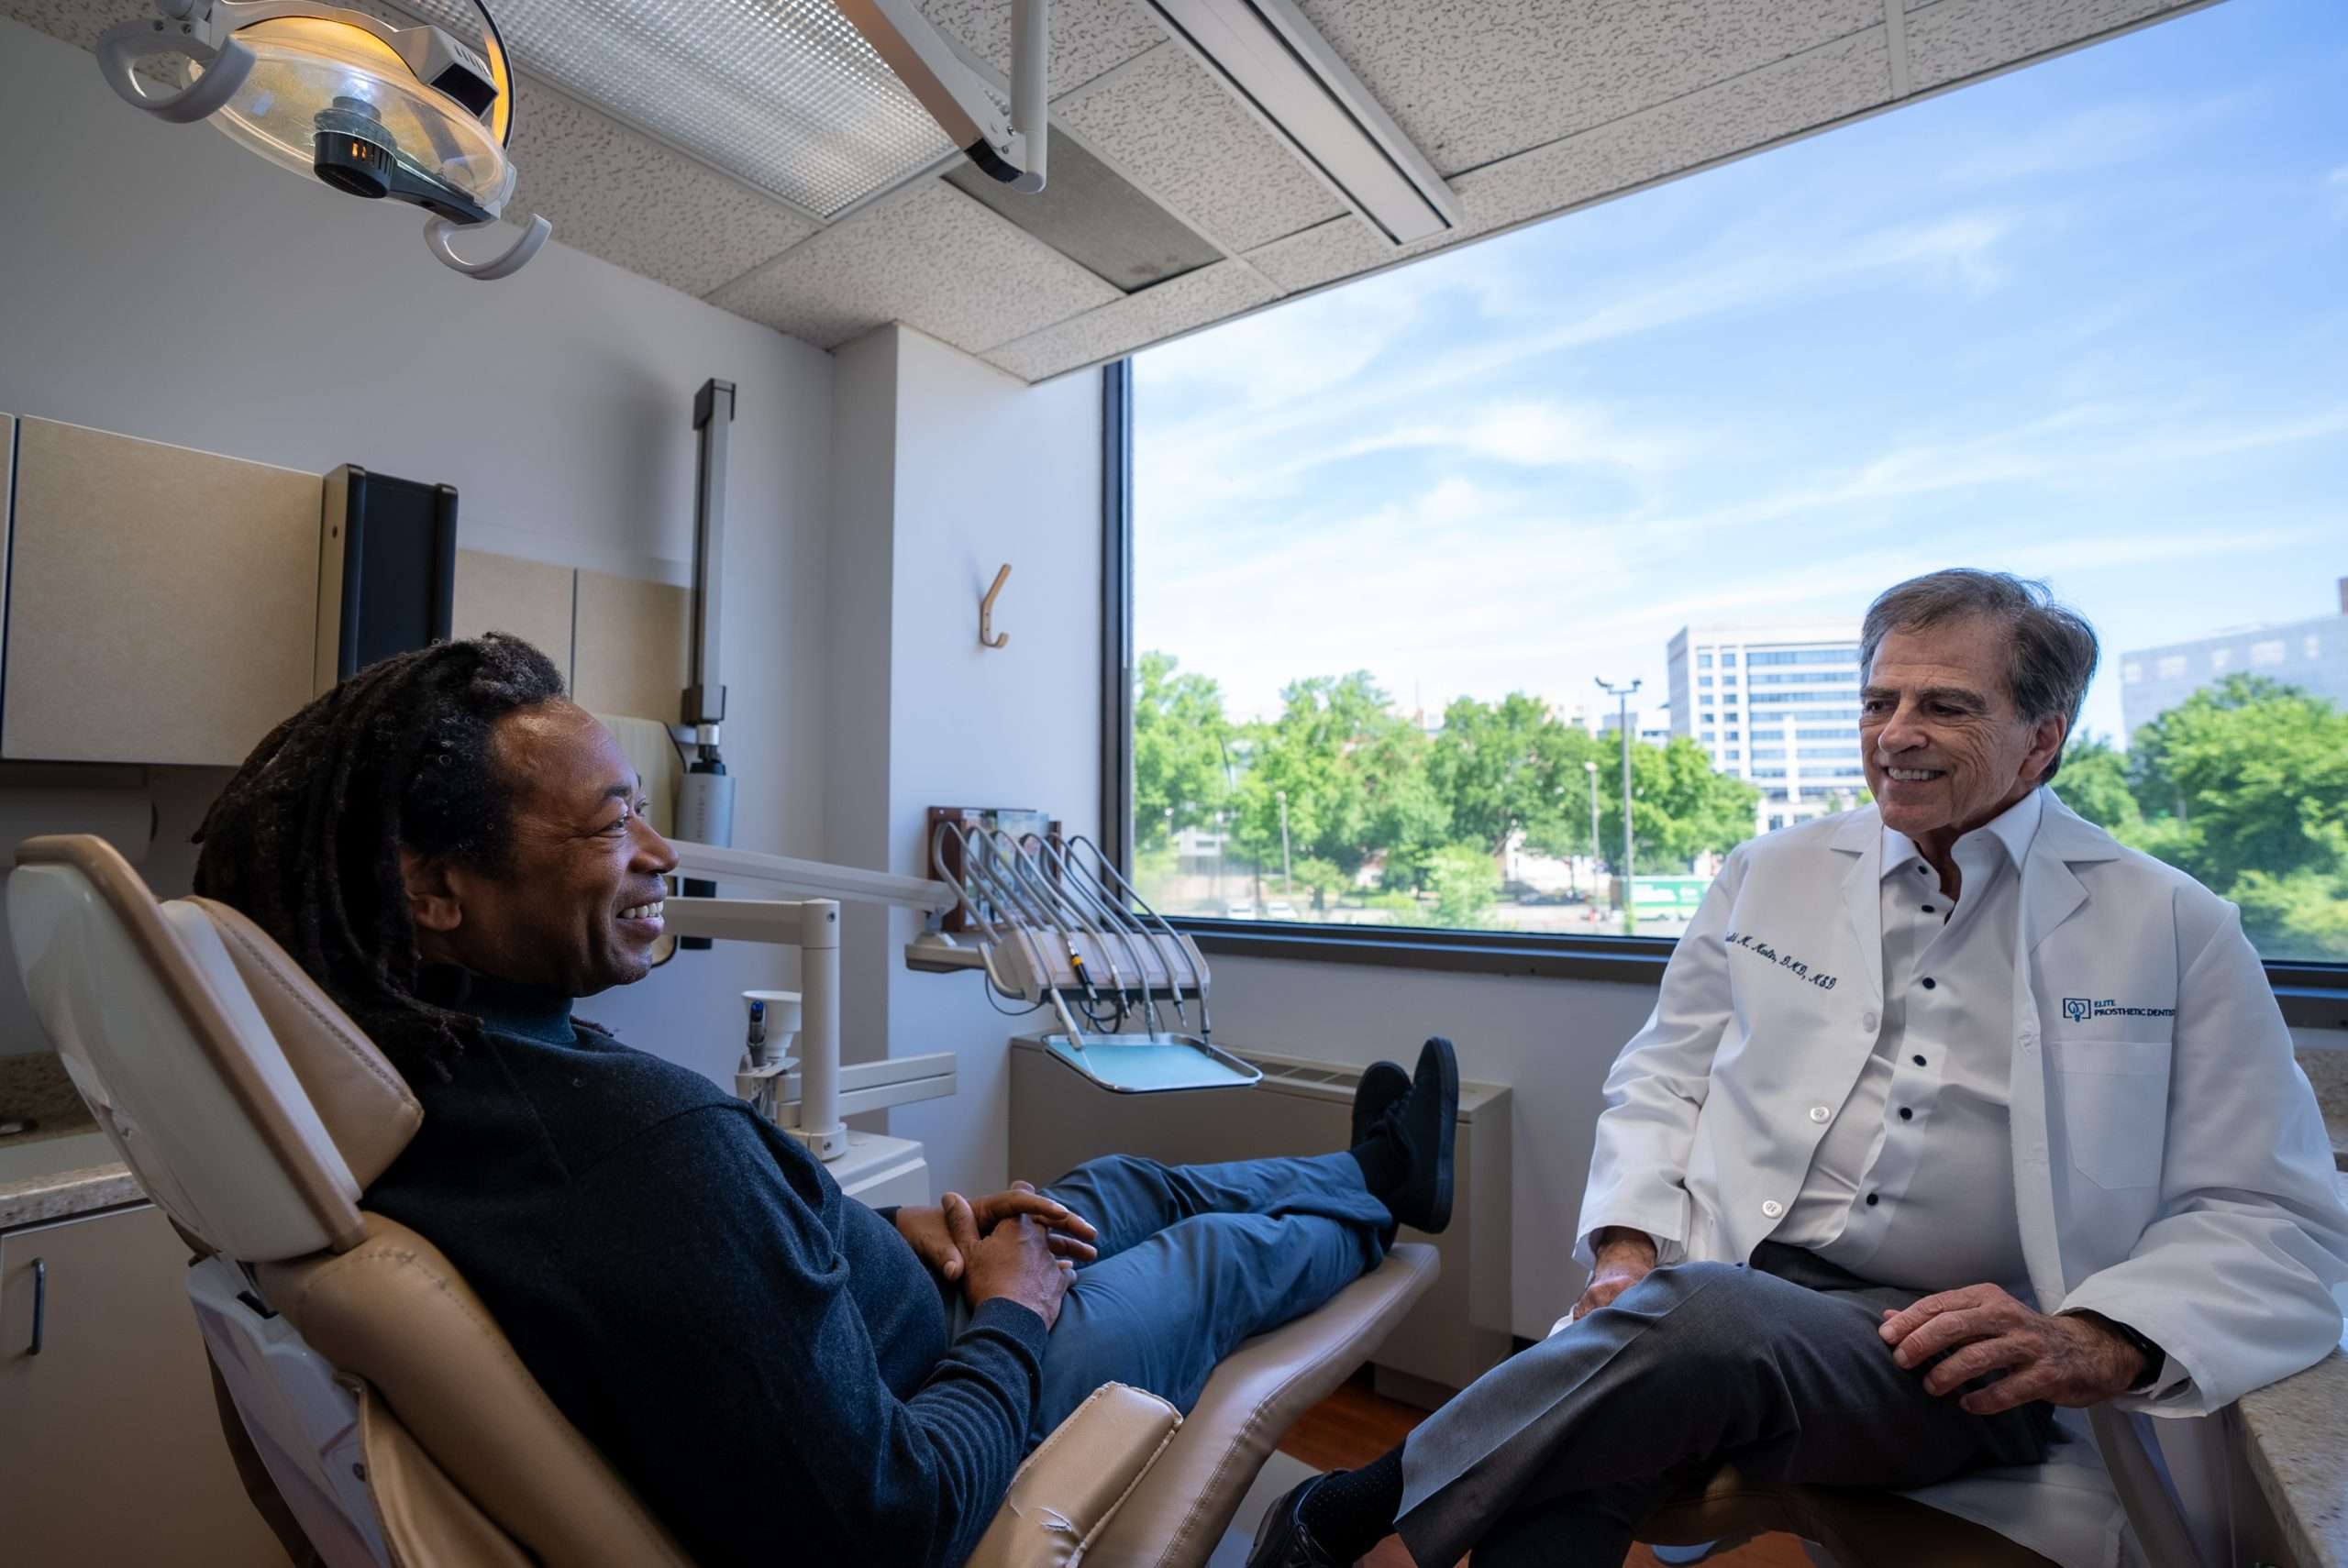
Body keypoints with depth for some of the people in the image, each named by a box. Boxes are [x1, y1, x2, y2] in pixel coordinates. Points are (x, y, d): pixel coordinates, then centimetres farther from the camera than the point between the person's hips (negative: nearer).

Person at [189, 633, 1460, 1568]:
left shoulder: (429, 1086, -12)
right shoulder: (641, 1135, -43)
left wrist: (892, 1231, -2)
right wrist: (1011, 1314, -17)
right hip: (934, 1422, -7)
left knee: (1119, 1183, 23)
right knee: (1220, 1254, 14)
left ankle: (1374, 1172, 49)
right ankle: (1385, 1191, 49)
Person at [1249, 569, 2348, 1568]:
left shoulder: (2176, 932, 7)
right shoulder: (1769, 876, 12)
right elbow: (1660, 1080, 14)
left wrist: (2098, 1344, -13)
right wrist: (1628, 1246, -4)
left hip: (1944, 1355, -1)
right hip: (1718, 1287, 2)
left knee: (1697, 1323, -35)